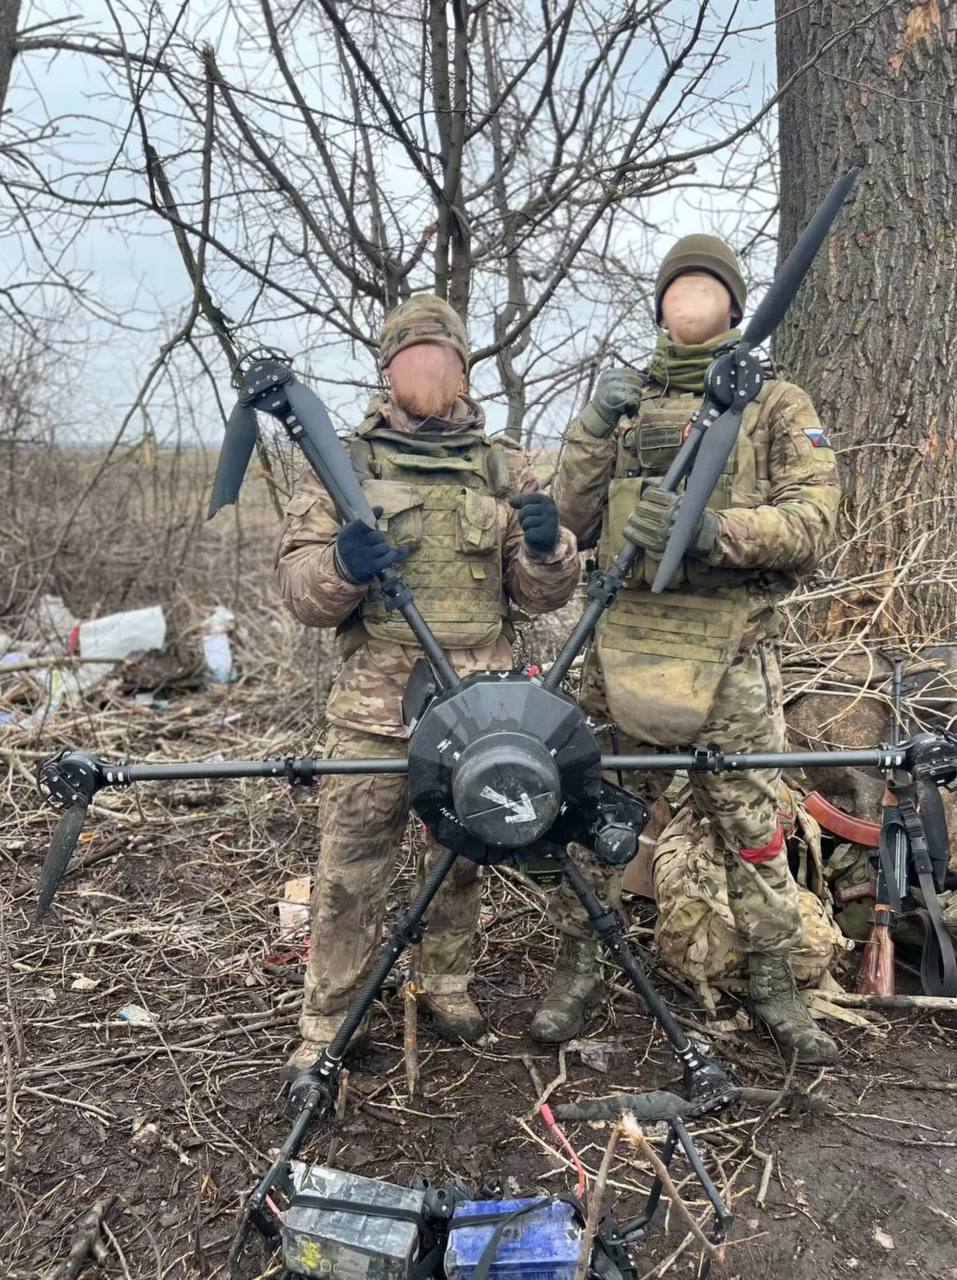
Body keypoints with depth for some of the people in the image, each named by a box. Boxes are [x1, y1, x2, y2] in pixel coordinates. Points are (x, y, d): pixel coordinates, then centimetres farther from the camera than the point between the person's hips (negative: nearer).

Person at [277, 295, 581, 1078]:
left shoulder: (504, 468, 9)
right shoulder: (345, 464, 4)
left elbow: (542, 594, 8)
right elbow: (300, 587, 0)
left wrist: (546, 548, -14)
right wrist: (340, 566, -22)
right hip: (376, 703, -2)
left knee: (464, 858, 14)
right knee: (350, 867, 0)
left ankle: (447, 985, 35)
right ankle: (328, 1024, 16)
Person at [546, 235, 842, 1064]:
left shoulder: (776, 404, 7)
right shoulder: (625, 404, 16)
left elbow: (814, 521, -5)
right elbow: (572, 522, 10)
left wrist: (714, 529, -20)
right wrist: (594, 429, -4)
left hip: (731, 657, -2)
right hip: (622, 647, 2)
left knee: (753, 826, 4)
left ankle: (774, 987, 21)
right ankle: (580, 970, 22)